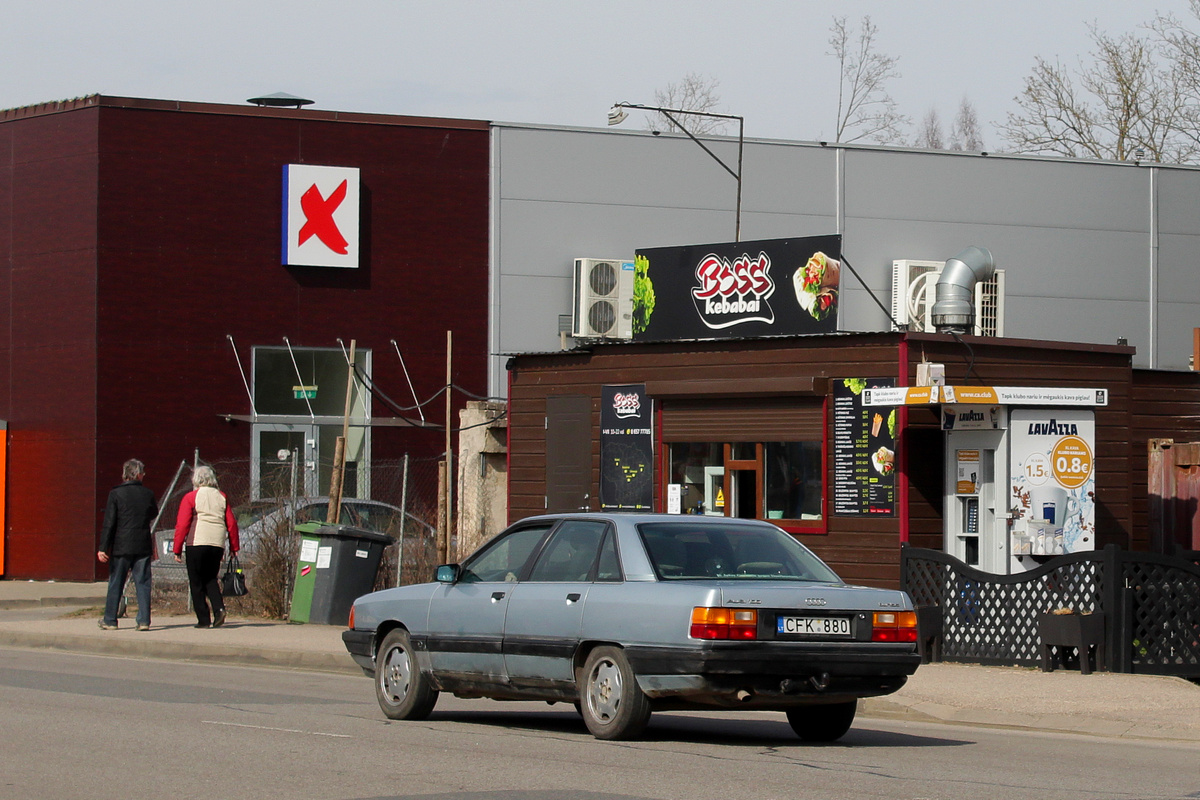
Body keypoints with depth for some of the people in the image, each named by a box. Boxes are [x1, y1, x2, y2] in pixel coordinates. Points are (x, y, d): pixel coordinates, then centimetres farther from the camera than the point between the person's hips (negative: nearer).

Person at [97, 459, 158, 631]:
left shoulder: (116, 494, -7)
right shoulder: (148, 494, 0)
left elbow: (109, 523, -9)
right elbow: (154, 515, 16)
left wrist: (103, 548, -8)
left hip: (121, 546, -2)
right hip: (143, 546, 2)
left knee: (115, 584, 7)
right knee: (143, 584, 4)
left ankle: (110, 620, 12)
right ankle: (144, 620, -1)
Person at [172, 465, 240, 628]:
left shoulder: (190, 497, 0)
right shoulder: (221, 497, 12)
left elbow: (182, 525, -6)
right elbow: (231, 523, 10)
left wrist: (177, 549, -3)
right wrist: (234, 547, 17)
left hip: (196, 543, -4)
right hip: (217, 544, 4)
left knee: (196, 583, 4)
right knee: (211, 579, 17)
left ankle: (203, 619, 1)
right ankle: (219, 607, -6)